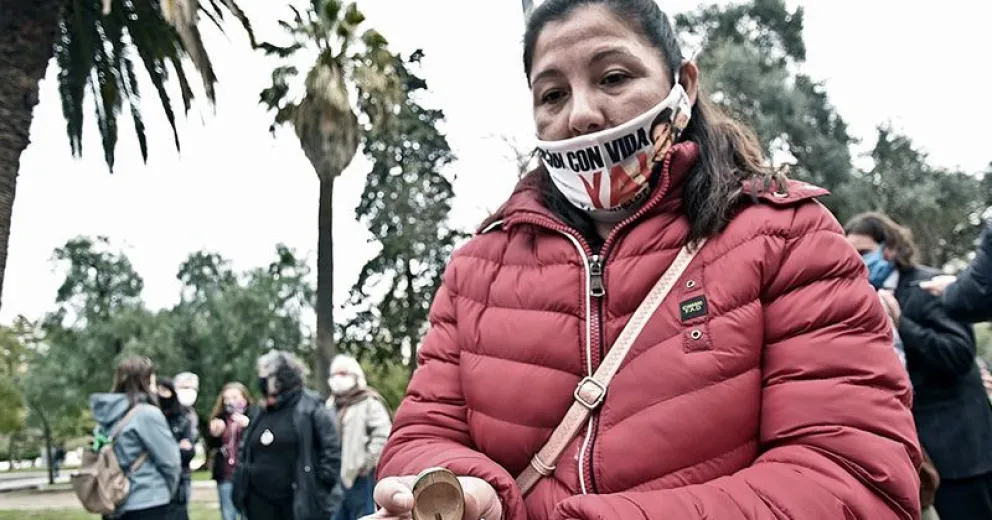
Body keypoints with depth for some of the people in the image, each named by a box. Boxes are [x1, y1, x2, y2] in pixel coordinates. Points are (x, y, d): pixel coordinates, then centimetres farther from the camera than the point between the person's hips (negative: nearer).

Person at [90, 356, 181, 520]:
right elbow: (169, 461, -10)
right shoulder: (148, 413, -14)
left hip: (119, 504, 8)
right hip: (149, 503, -7)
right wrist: (168, 490, 9)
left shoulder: (107, 415, 7)